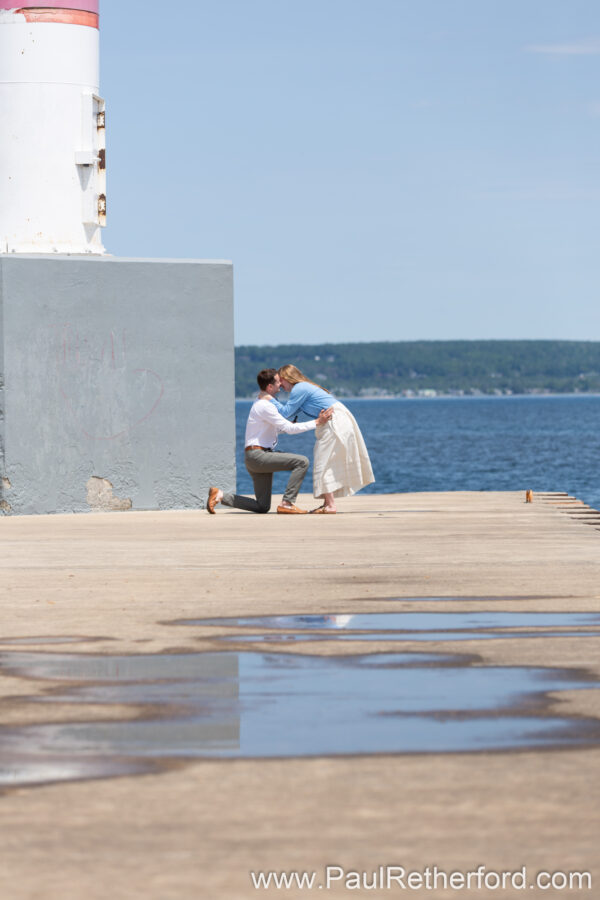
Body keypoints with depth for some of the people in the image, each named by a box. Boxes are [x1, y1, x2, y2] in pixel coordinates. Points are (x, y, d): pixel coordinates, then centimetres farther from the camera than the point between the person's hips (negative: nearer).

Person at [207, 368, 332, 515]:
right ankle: (287, 503, -19)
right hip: (257, 455, -10)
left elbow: (277, 428, 30)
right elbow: (289, 428, -17)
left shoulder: (262, 403, 18)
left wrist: (291, 424, 14)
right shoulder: (265, 406, -14)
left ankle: (220, 495, 11)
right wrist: (317, 423, -15)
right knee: (302, 462, -19)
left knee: (262, 507, 11)